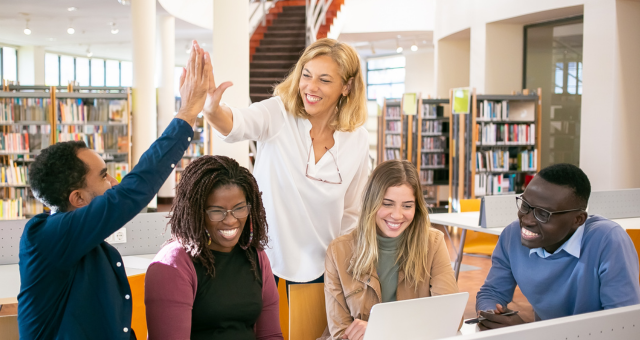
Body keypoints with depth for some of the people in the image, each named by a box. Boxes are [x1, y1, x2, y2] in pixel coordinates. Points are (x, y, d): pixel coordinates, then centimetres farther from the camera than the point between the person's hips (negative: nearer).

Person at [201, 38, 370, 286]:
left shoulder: (358, 140, -4)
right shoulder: (278, 114, -12)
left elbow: (352, 213, 6)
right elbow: (237, 125, -34)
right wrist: (212, 109, -55)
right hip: (264, 258, -2)